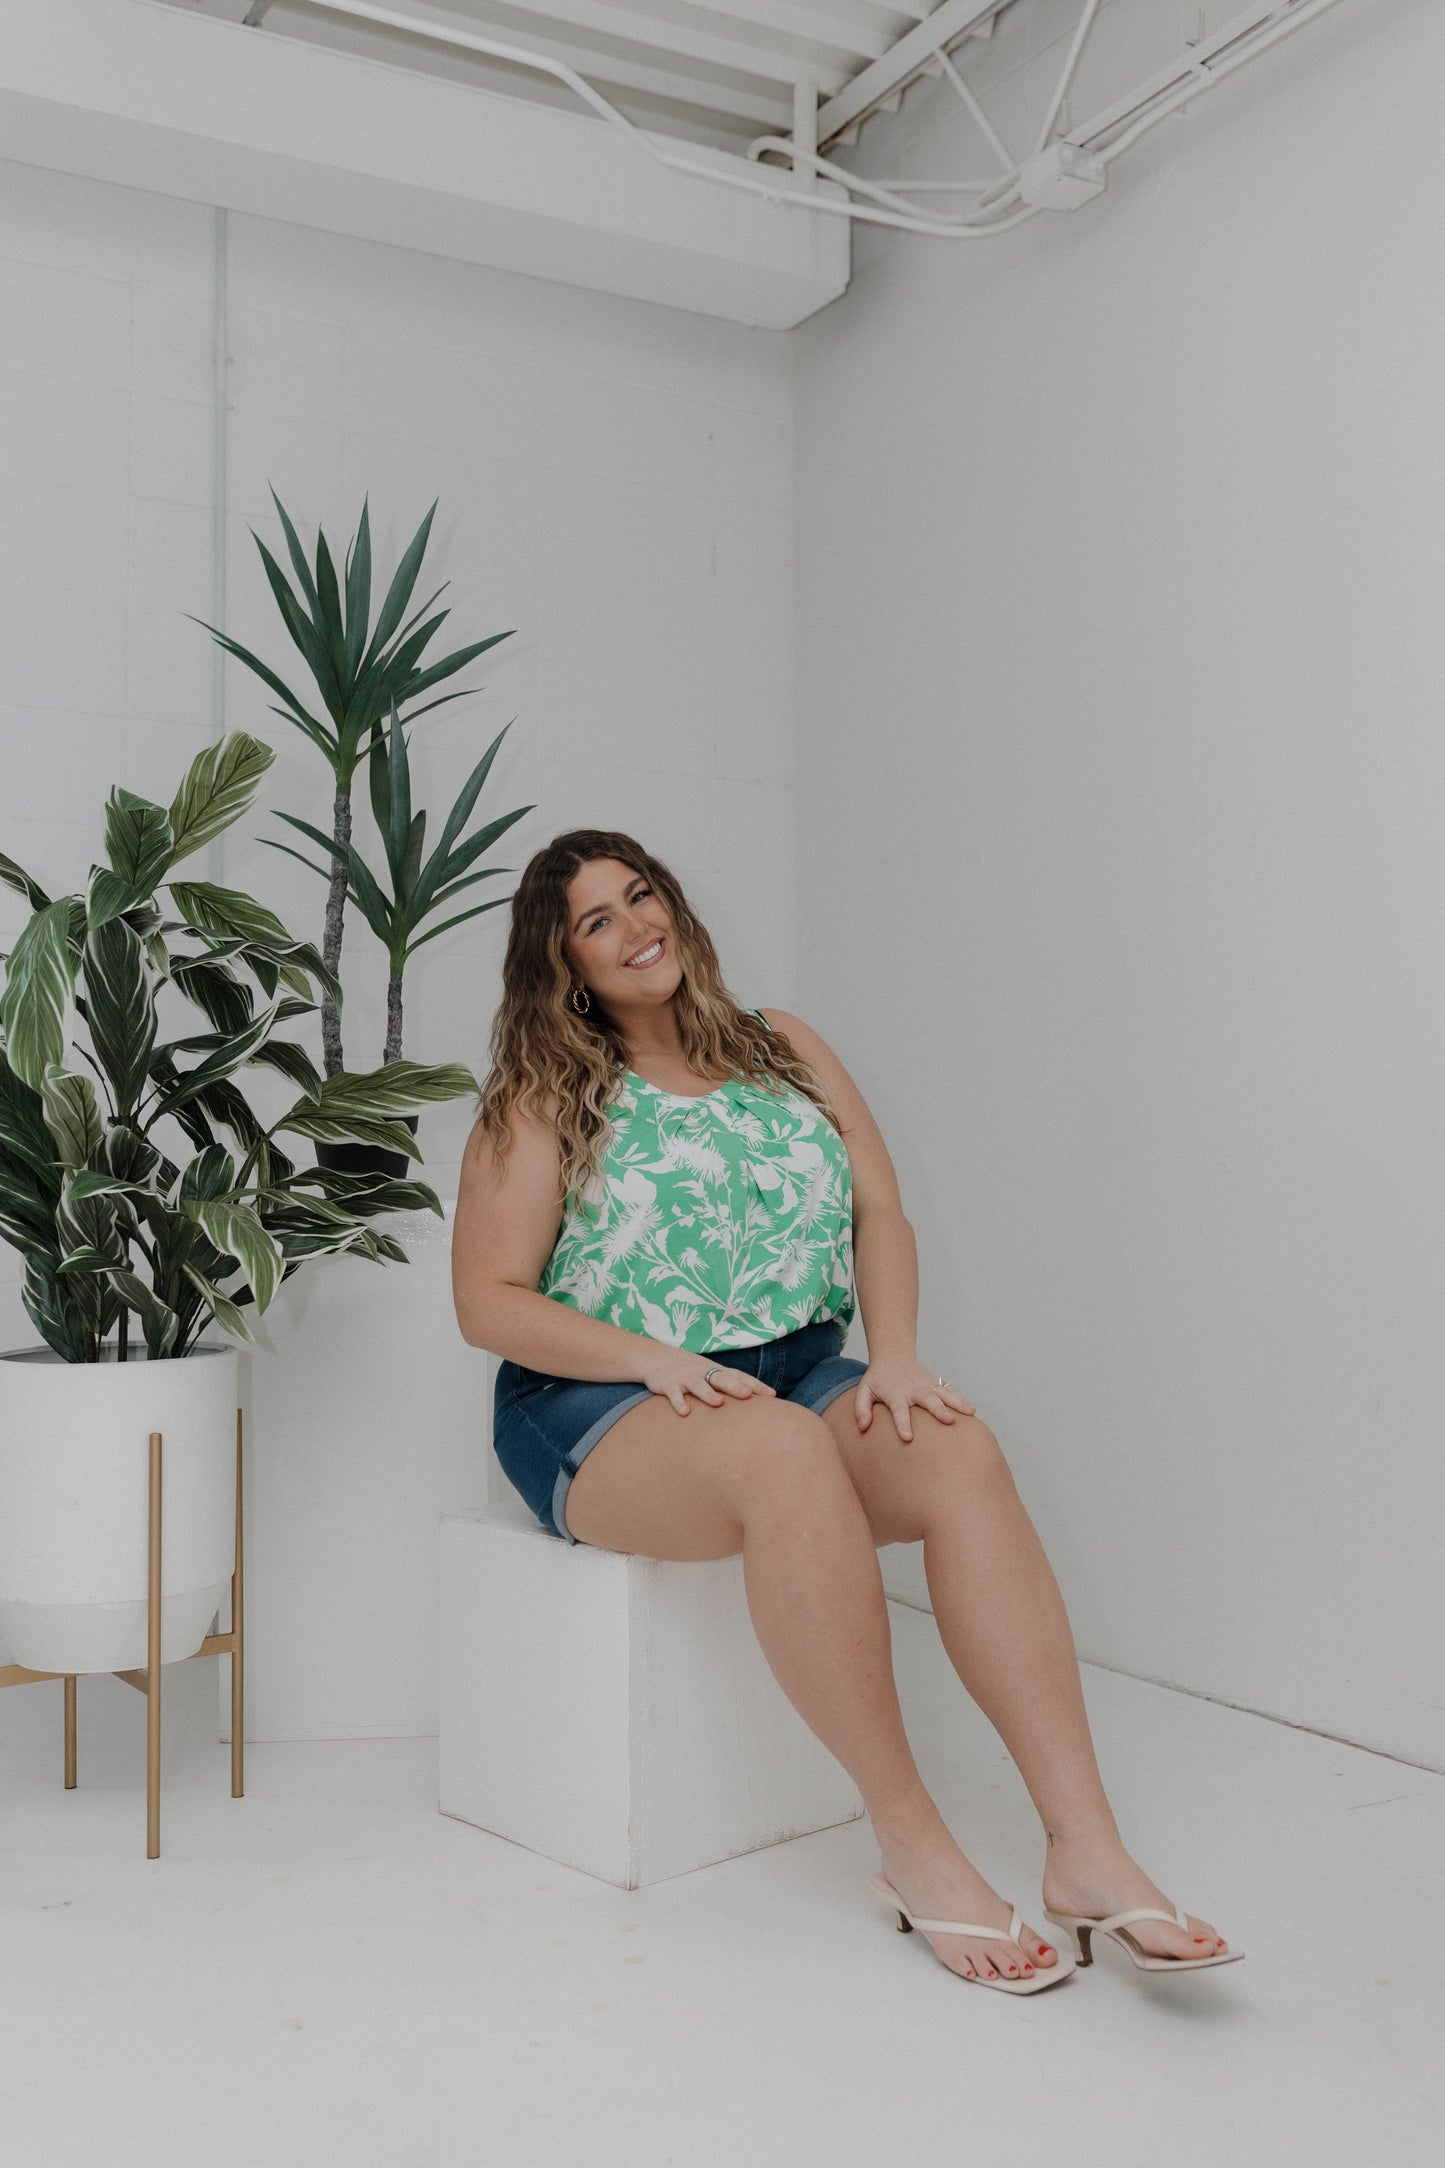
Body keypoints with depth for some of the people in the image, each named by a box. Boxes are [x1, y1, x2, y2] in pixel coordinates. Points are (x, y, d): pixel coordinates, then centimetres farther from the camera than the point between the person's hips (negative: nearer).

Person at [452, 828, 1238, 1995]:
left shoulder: (784, 1050, 14)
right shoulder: (545, 1101, 3)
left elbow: (880, 1215, 8)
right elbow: (490, 1302, -4)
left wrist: (895, 1353, -11)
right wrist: (657, 1360, -18)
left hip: (800, 1375, 4)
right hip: (600, 1410, -3)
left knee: (961, 1453, -27)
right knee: (782, 1448, -37)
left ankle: (1087, 1848, -30)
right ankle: (912, 1843, -28)